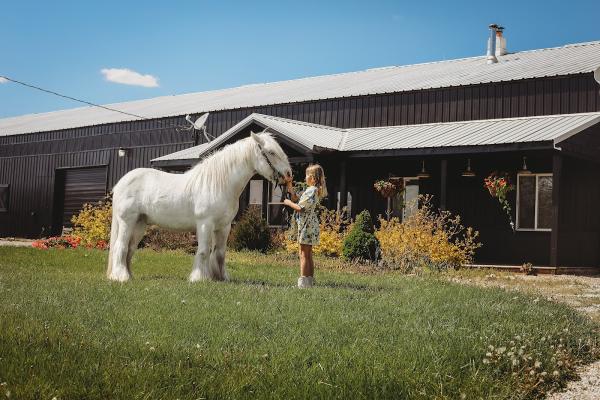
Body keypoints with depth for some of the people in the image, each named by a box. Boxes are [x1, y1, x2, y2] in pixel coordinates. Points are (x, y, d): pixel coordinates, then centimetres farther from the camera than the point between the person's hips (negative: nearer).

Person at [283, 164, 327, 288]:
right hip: (310, 224, 10)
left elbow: (300, 208, -20)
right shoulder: (314, 190, 14)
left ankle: (303, 283, -5)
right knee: (308, 254, 13)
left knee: (304, 255, -7)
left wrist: (288, 203, -5)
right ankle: (310, 280, 18)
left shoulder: (311, 190, -16)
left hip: (307, 224, -10)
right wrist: (289, 185, 16)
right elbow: (295, 198, 21)